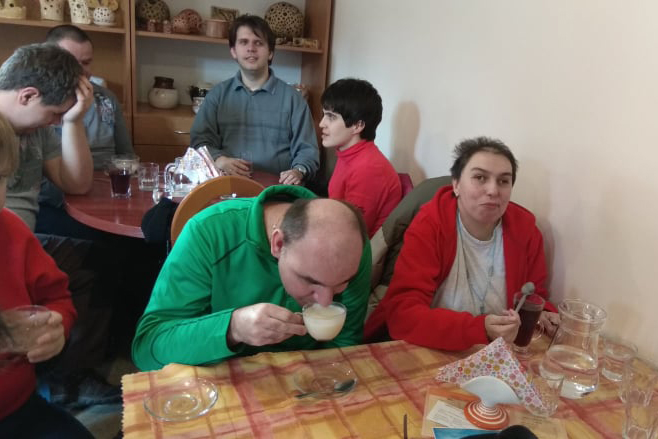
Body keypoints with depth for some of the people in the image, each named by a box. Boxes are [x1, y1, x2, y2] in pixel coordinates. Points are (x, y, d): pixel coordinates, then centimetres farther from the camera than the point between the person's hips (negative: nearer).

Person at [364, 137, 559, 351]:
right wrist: (481, 329, -34)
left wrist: (542, 315, -12)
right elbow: (402, 314, -25)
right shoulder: (428, 226, -17)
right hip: (426, 351, -5)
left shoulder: (524, 227, -5)